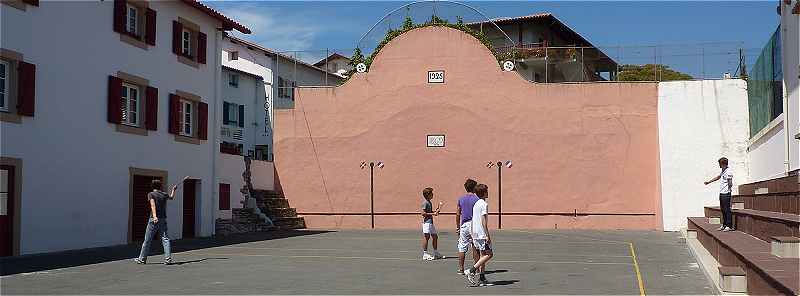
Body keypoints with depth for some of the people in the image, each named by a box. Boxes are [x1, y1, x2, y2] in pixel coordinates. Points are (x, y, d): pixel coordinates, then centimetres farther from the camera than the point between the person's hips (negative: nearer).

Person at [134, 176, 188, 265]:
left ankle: (142, 259, 12)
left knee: (147, 240, 4)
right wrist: (173, 189, 54)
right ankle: (168, 258, -8)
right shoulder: (164, 194, 12)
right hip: (163, 220, 4)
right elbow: (171, 197, 35)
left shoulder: (151, 194, -1)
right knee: (165, 239, 1)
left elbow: (153, 205, -17)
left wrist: (154, 216, -29)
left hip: (153, 220, -4)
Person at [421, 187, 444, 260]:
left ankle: (436, 253, 22)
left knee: (435, 237, 13)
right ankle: (425, 254, -4)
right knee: (426, 237, -7)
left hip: (431, 222, 10)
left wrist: (436, 210, 14)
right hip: (426, 222, -10)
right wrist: (432, 214, -21)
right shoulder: (425, 202, -13)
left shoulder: (429, 202, 17)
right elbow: (423, 213, -20)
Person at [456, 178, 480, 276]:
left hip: (464, 225, 3)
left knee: (462, 248, 7)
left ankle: (461, 269, 7)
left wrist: (457, 226, 14)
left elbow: (458, 214, 7)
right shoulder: (477, 199, -5)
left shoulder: (461, 199, 5)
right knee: (475, 248, 5)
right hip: (474, 224, -2)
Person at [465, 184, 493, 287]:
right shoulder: (484, 204, -11)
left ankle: (482, 279, 8)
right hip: (482, 234, -9)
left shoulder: (476, 204, 16)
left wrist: (473, 236, 22)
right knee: (488, 254, -7)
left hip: (476, 234, 9)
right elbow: (484, 222, -17)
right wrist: (488, 235, -17)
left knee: (483, 255, 10)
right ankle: (471, 271, -14)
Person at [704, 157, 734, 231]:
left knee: (727, 210, -6)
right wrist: (708, 182, 38)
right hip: (721, 193, 10)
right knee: (723, 209, 14)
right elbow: (718, 177, 32)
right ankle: (724, 225, 21)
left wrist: (730, 185, -36)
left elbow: (730, 183, -18)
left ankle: (729, 226, -2)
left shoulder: (728, 172, -14)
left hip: (726, 194, -10)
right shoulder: (723, 171, 15)